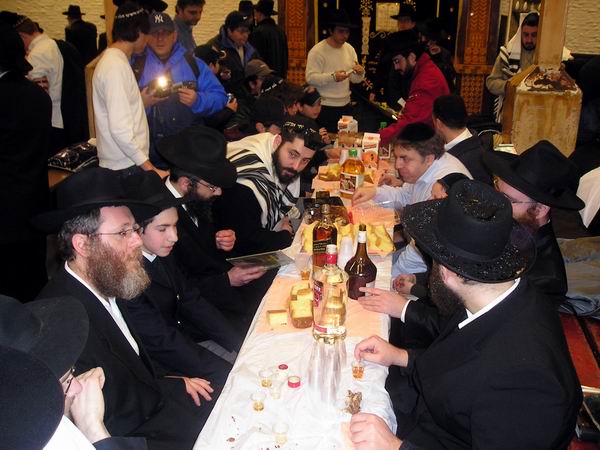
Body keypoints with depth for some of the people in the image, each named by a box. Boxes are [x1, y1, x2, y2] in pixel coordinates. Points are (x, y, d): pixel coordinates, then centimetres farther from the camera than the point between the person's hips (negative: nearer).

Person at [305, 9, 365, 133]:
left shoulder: (350, 49, 10)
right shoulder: (317, 51, -10)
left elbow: (354, 79, 12)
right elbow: (310, 78, -18)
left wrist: (360, 73, -11)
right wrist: (333, 77, -29)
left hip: (346, 105, 6)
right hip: (325, 108, -6)